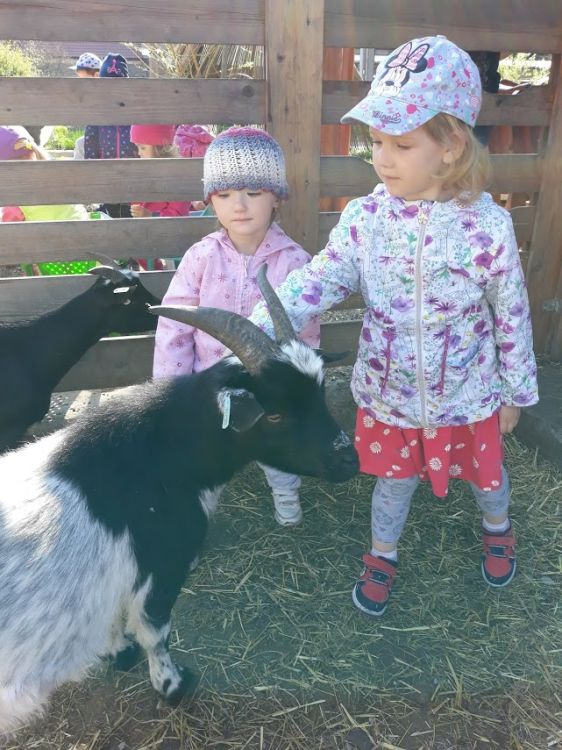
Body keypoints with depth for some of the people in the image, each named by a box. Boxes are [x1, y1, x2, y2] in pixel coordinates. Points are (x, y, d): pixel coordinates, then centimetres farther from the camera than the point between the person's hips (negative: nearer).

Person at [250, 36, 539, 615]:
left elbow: (512, 316, -8)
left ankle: (497, 527, 60)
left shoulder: (487, 227, -19)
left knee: (483, 471, 25)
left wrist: (516, 391, 2)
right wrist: (256, 330, -32)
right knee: (394, 479, 20)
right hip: (388, 393, 1)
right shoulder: (365, 217, -14)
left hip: (467, 395, 0)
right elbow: (317, 283, -17)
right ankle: (381, 556, 49)